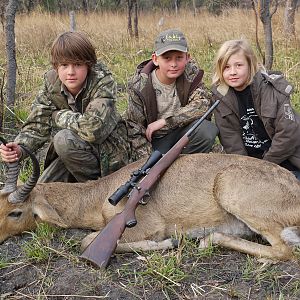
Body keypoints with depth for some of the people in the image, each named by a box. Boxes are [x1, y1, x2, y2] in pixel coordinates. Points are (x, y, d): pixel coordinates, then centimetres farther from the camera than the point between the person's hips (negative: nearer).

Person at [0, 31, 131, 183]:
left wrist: (58, 116, -21)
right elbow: (37, 124, -8)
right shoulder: (52, 83, -7)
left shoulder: (103, 81, -23)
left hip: (110, 152, -6)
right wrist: (19, 148, -28)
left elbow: (93, 128, -37)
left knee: (65, 140, -31)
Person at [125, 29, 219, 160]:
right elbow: (134, 129, -12)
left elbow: (203, 104, -23)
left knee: (208, 130, -27)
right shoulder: (139, 86, -15)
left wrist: (164, 121, -26)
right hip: (156, 138, -2)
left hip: (182, 129, 2)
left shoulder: (191, 73, -11)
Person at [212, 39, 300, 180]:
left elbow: (288, 132, -19)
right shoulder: (221, 96, -7)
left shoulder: (272, 89, -17)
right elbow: (230, 136, -9)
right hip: (248, 160, 3)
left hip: (283, 159, -3)